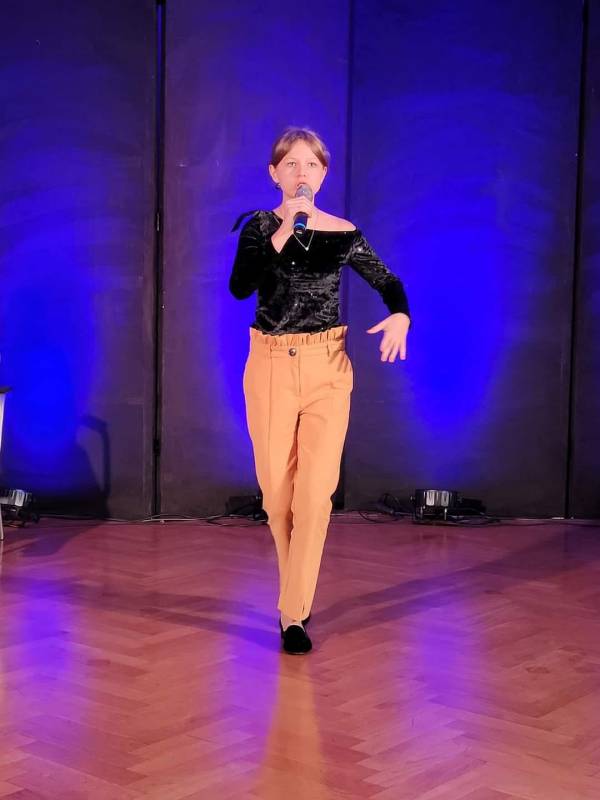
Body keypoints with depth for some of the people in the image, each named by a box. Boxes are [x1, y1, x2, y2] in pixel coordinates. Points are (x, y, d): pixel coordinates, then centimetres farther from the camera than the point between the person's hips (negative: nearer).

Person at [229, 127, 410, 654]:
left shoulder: (343, 233, 2)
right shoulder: (259, 227, -1)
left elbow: (387, 281, 12)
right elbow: (239, 286, -16)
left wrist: (400, 316, -9)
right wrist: (282, 234, -25)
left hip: (327, 368, 0)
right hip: (271, 367, 0)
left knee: (316, 491, -6)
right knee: (277, 489, 9)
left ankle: (295, 614, 2)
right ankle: (296, 589, 34)